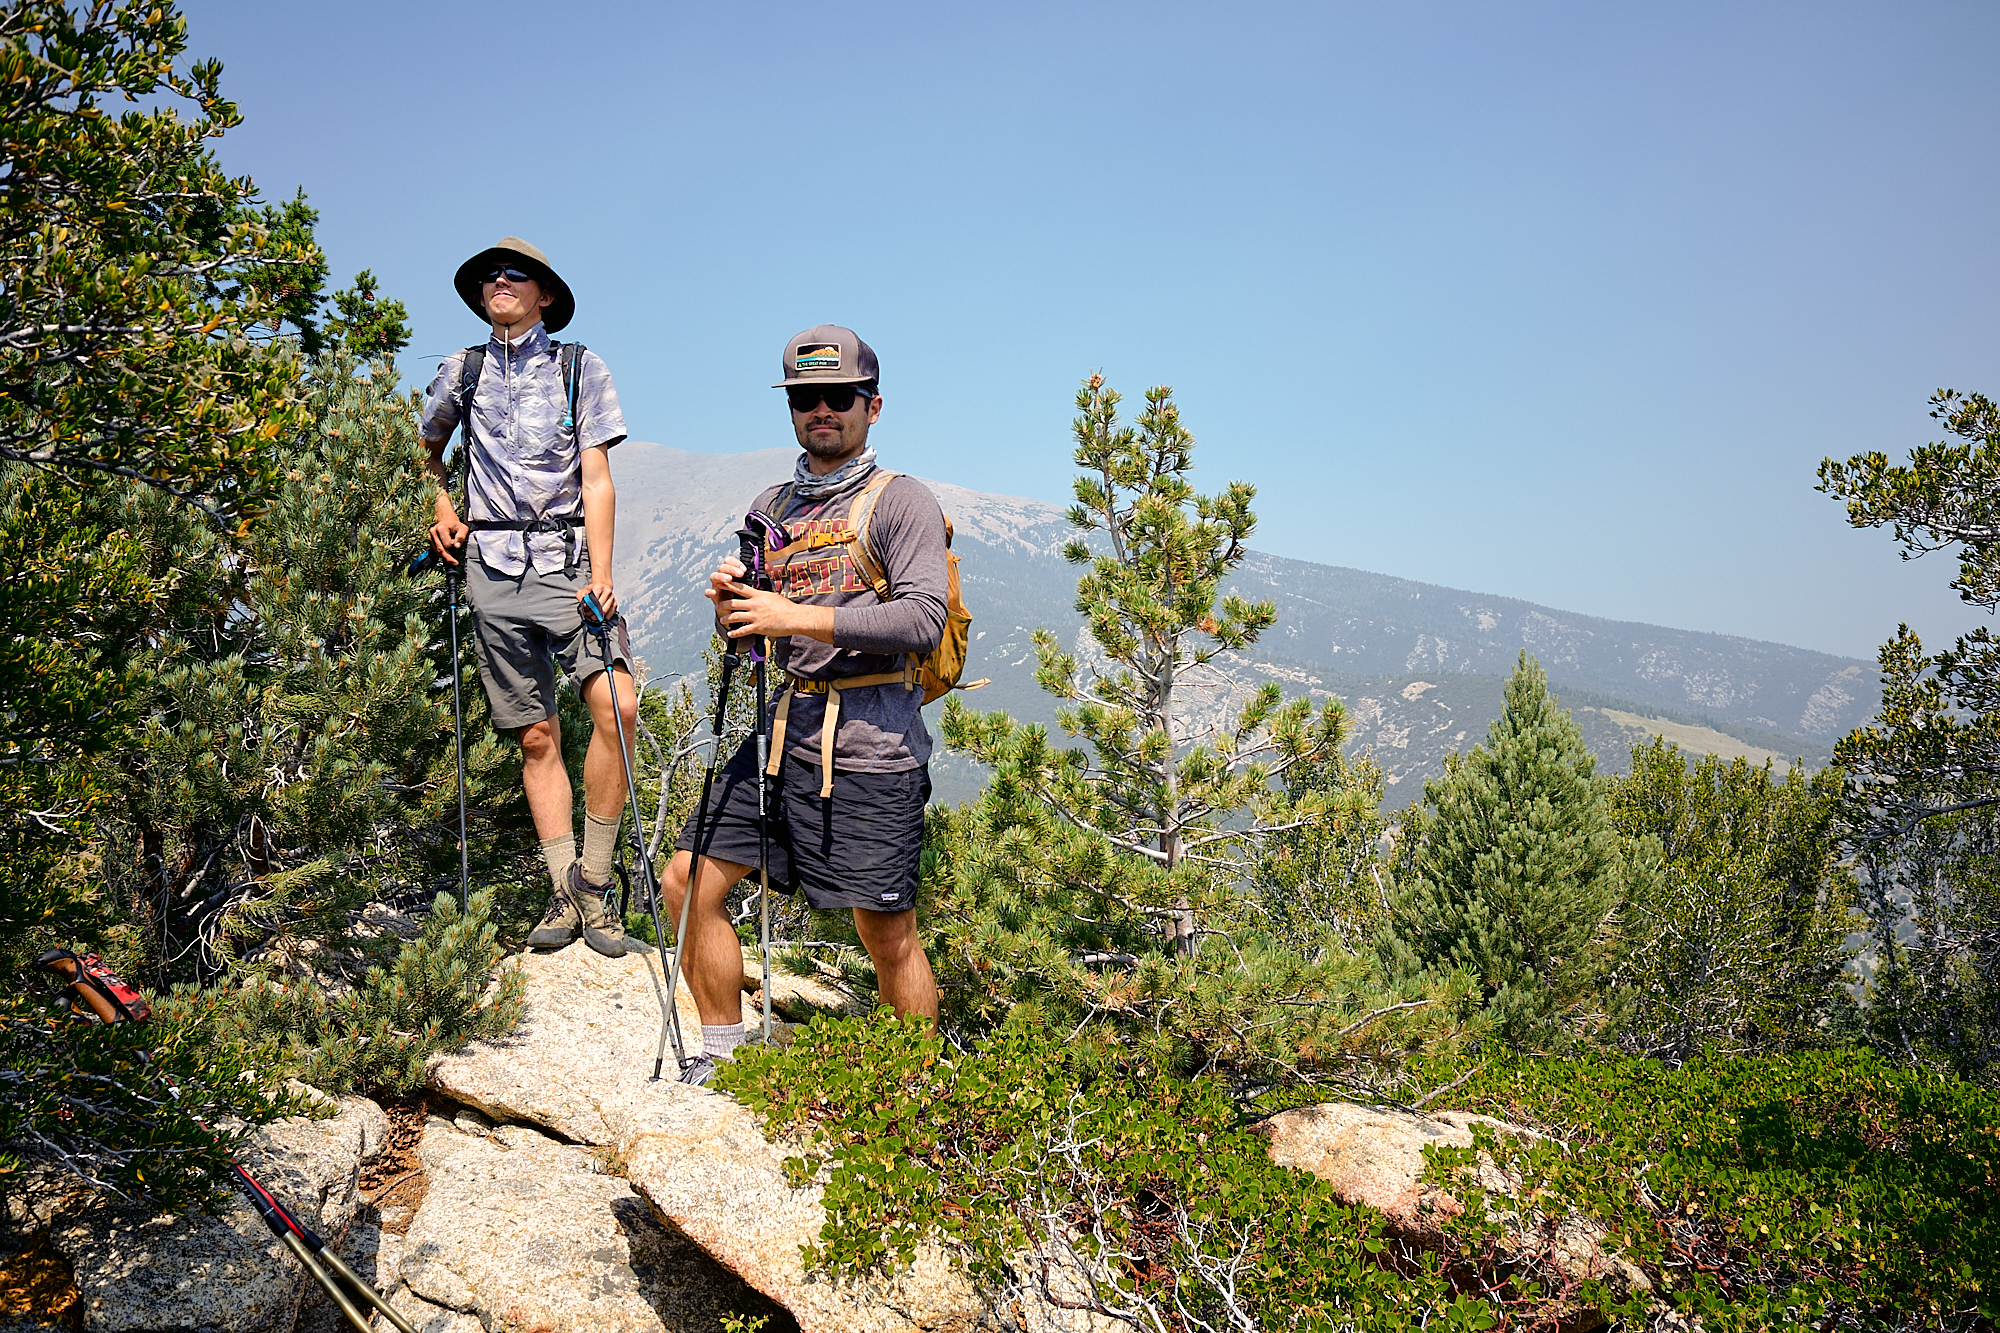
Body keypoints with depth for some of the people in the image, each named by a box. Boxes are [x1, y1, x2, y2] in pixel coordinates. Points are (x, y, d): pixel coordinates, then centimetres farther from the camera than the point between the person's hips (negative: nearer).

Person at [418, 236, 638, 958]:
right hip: (493, 567, 2)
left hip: (567, 559, -2)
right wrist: (444, 509, 13)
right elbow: (429, 450, 32)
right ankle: (565, 895, 8)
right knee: (536, 736, 2)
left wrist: (601, 574, -12)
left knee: (614, 704, -21)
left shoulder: (581, 368, 7)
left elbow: (597, 480, 0)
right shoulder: (462, 371, 14)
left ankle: (593, 882, -9)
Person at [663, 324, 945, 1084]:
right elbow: (747, 637, 21)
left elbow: (924, 619, -17)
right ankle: (723, 1055, 23)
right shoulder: (771, 507, 17)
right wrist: (729, 606, -3)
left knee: (888, 934, -2)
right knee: (689, 882, 5)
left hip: (870, 744, -6)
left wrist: (800, 617, -21)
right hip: (783, 729, 7)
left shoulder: (901, 502, -3)